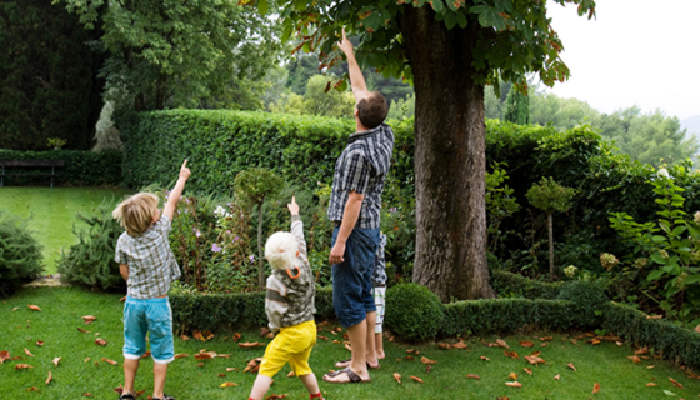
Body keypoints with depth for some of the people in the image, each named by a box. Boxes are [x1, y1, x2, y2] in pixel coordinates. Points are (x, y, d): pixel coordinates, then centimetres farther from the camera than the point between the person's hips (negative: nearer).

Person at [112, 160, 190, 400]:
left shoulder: (124, 241, -8)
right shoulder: (160, 231, -16)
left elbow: (124, 272, 3)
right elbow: (173, 201, -3)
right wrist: (182, 177, 11)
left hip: (133, 301, 3)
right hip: (157, 302, -3)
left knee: (132, 348, 17)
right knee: (161, 351, 10)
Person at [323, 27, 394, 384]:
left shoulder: (358, 152, -22)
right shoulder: (384, 135, 4)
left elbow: (354, 200, -22)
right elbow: (360, 90, 16)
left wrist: (340, 241, -18)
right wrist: (349, 55, 24)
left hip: (354, 229, -10)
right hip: (370, 228, 10)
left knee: (348, 299, -3)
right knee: (364, 294, 17)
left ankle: (358, 368, 4)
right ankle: (368, 355, 27)